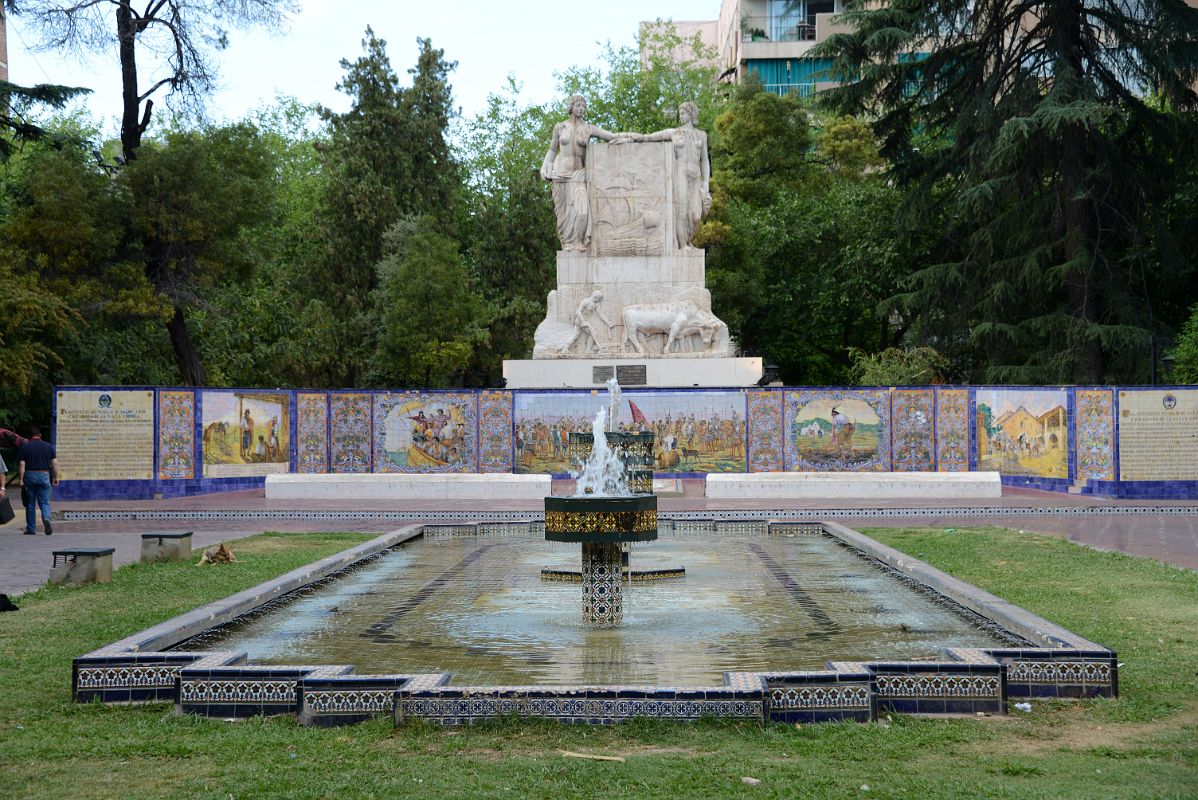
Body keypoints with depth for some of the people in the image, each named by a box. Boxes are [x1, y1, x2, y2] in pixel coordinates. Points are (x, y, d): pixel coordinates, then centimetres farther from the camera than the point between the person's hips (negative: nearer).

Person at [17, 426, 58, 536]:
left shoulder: (24, 447, -1)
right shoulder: (49, 446, 4)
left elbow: (21, 465, -7)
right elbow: (55, 463, 0)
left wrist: (21, 479, -5)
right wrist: (55, 478, 6)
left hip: (29, 476, -1)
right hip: (44, 476, 1)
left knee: (30, 503, 9)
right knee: (44, 502, 7)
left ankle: (31, 529, 12)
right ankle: (46, 519, -23)